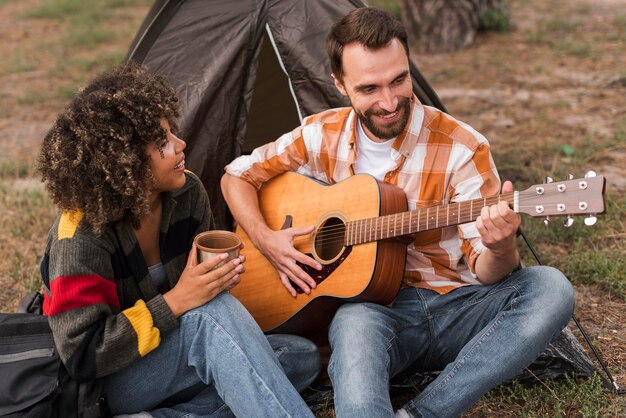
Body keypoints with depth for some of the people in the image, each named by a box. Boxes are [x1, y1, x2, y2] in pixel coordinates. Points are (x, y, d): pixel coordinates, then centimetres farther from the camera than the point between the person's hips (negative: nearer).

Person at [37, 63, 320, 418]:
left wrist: (222, 273, -14)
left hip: (171, 353, 7)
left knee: (303, 357, -10)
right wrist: (174, 302, -31)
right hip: (108, 386, -7)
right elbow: (82, 357, -24)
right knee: (215, 311, -34)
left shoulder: (187, 193, -6)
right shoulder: (81, 240, -24)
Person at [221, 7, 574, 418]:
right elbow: (238, 176, 13)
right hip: (370, 305, 0)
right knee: (355, 324, -38)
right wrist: (265, 239, -5)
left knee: (551, 290, -29)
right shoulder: (322, 136, 1)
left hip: (455, 309, 1)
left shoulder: (461, 149, -10)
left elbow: (485, 274, -10)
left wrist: (500, 250, -35)